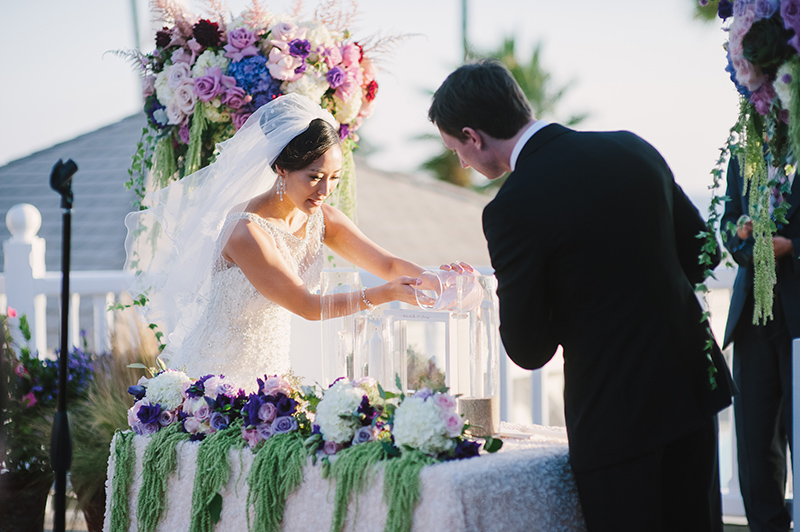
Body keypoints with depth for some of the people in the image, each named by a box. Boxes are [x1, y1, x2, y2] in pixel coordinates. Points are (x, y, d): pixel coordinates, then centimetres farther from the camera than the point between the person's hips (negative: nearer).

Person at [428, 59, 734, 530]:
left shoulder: (513, 208, -18)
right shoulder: (632, 148, 1)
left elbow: (529, 350, -11)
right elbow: (698, 249, 12)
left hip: (615, 411, -7)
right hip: (693, 383, 7)